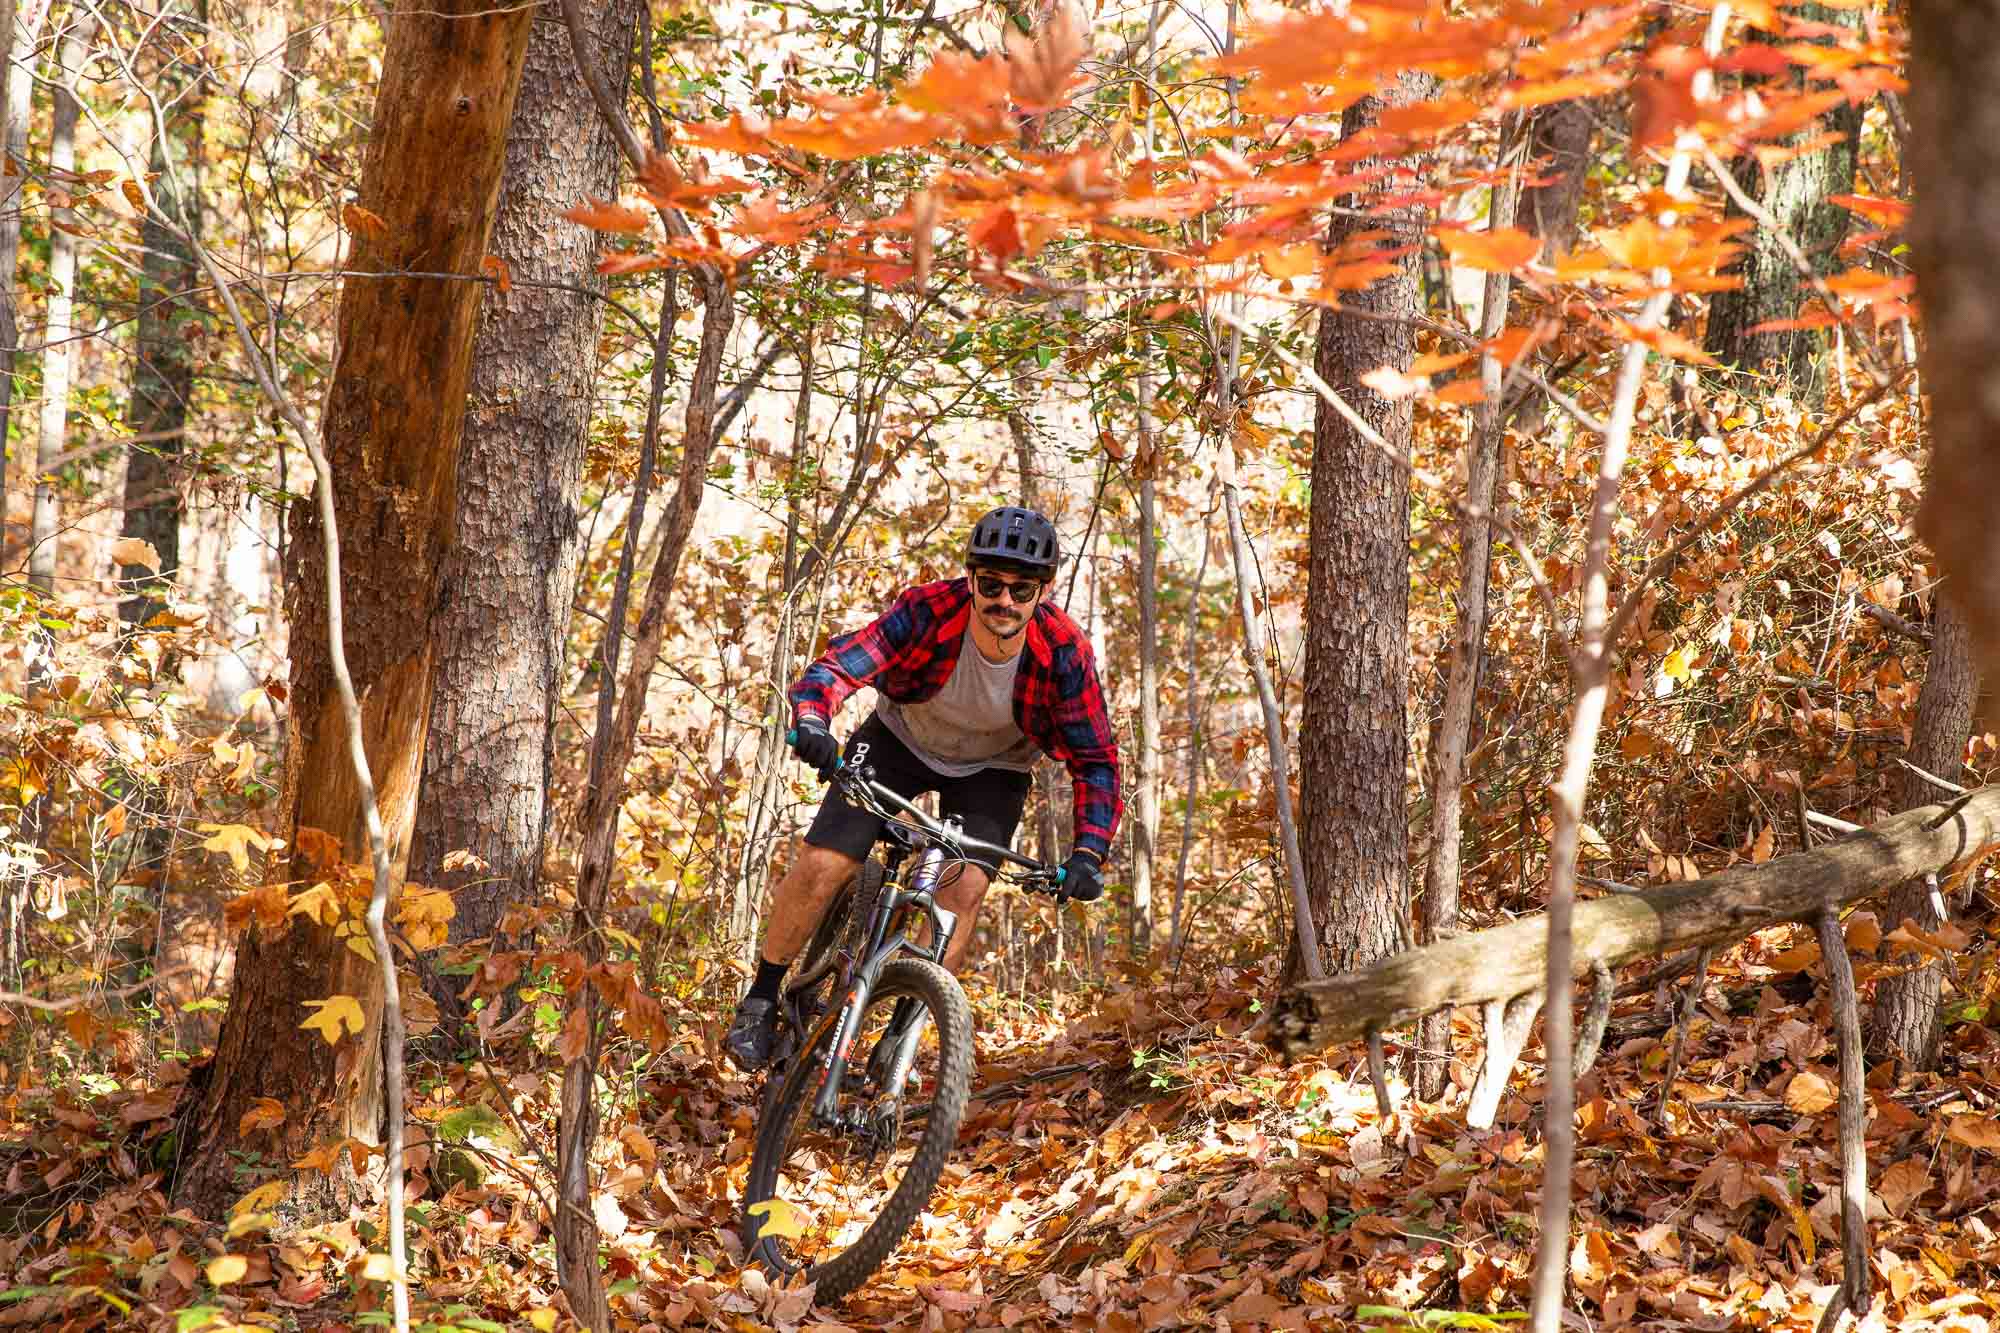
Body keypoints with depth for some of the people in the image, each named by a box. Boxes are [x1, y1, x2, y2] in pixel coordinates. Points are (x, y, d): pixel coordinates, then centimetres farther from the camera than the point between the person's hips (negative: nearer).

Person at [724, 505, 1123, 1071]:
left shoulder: (1064, 652, -28)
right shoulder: (929, 610, -32)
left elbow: (1096, 759, -22)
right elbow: (837, 664, -39)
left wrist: (1088, 852, -35)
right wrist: (812, 723, -61)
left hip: (990, 769, 1)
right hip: (903, 740, 0)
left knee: (965, 886, -23)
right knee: (821, 866, -13)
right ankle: (760, 1002, 8)